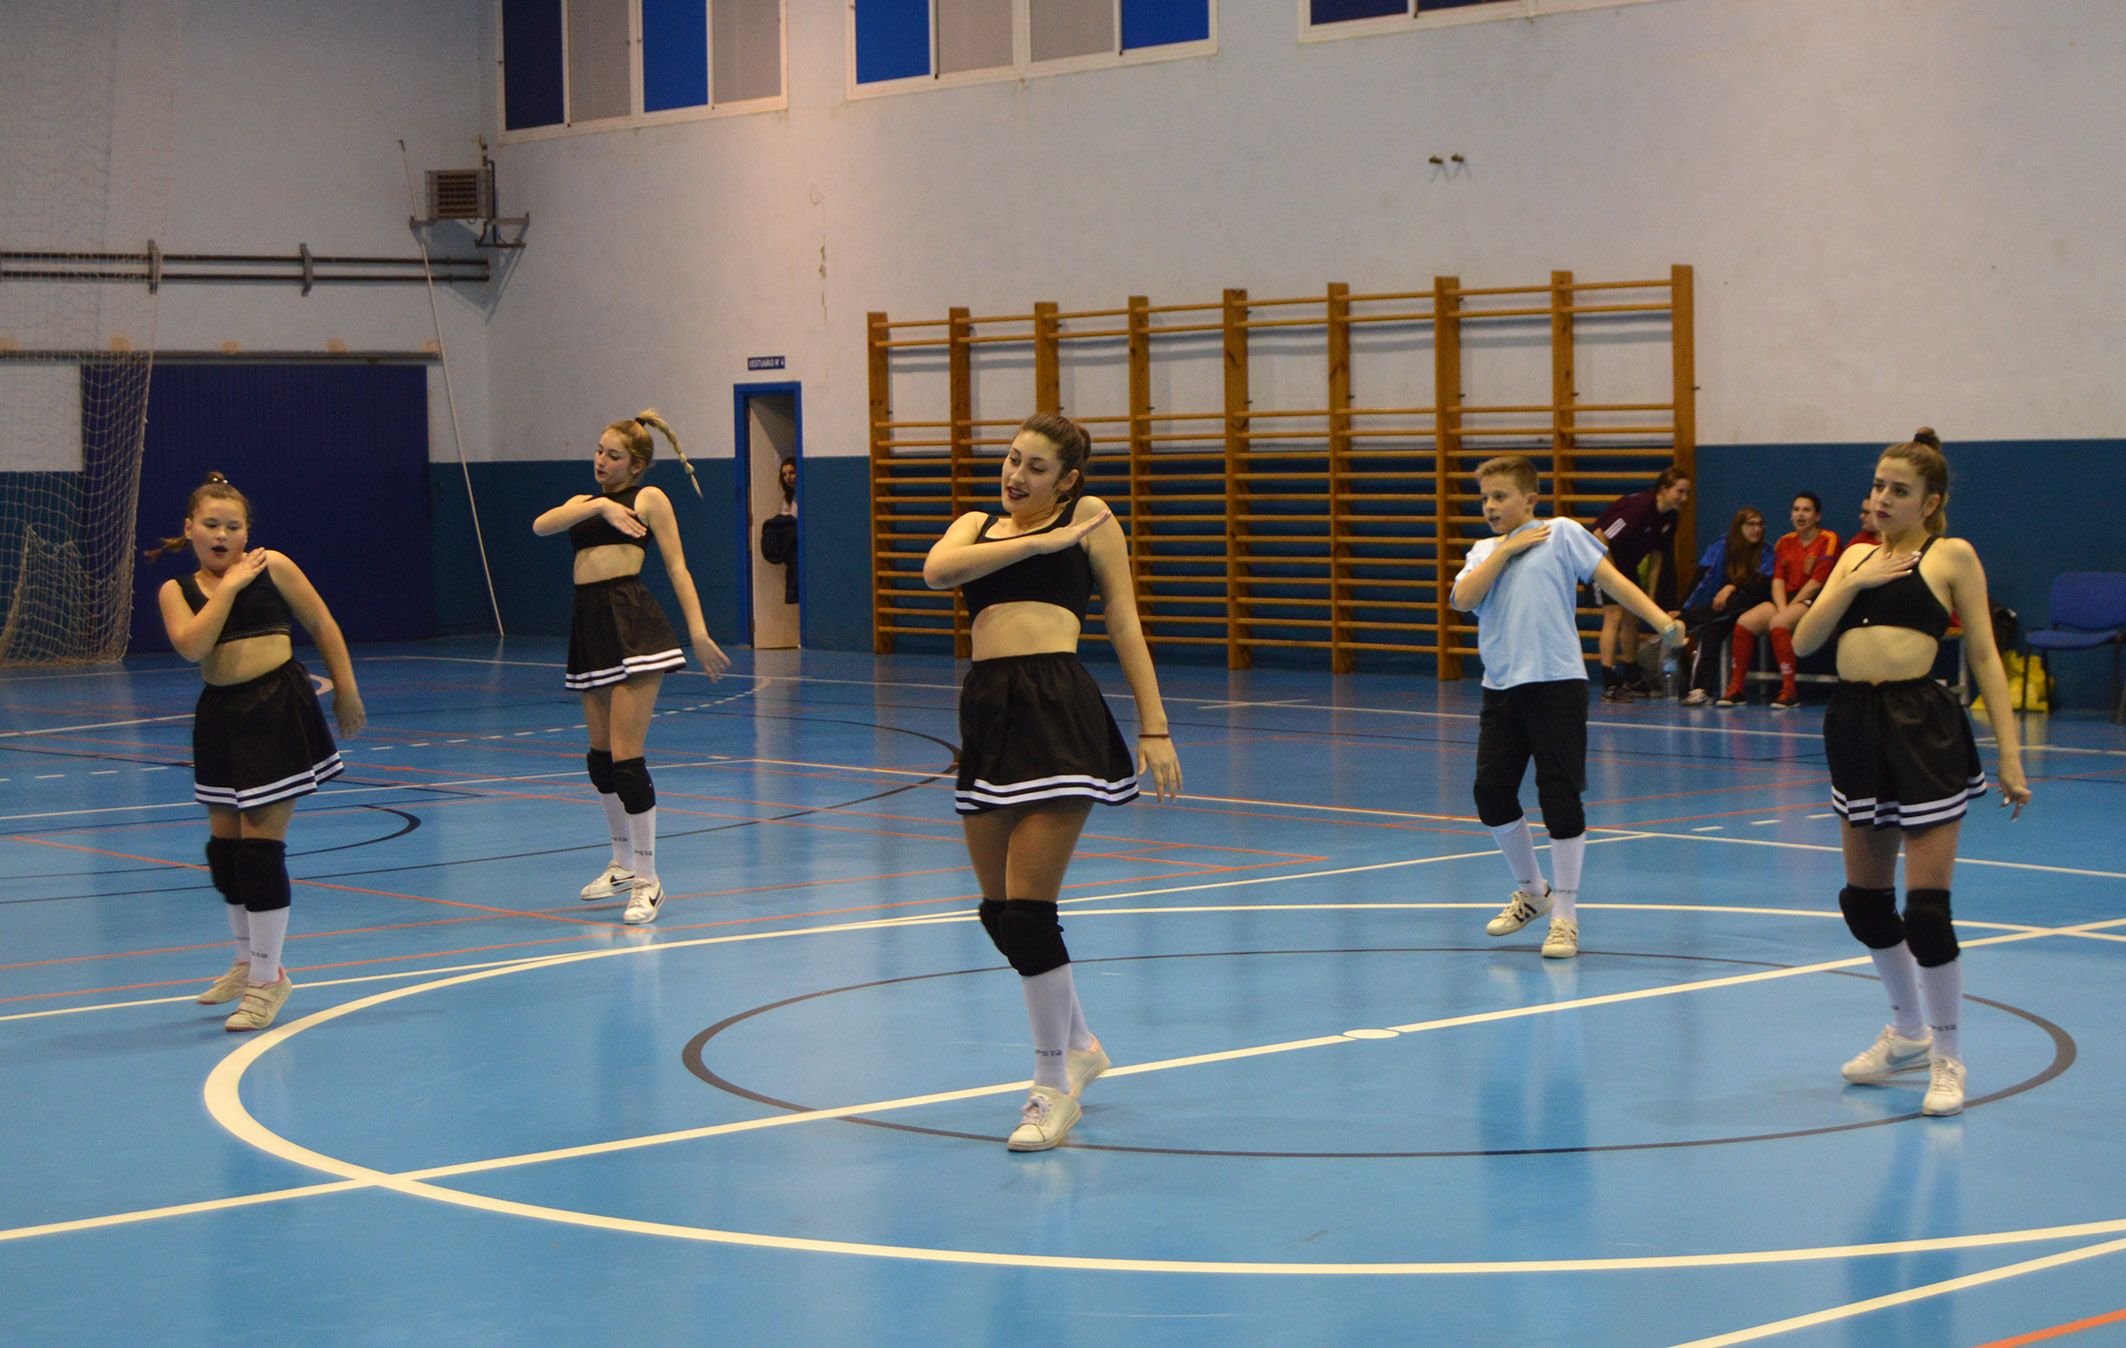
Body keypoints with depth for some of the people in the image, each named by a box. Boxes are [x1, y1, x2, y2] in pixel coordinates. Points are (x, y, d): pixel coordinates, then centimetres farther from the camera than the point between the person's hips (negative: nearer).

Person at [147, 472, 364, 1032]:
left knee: (259, 846, -7)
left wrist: (346, 691, 2)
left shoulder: (272, 566, -1)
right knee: (223, 848, 13)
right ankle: (249, 962, 35)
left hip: (278, 709, -5)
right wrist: (228, 585, -11)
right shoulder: (177, 590, 6)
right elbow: (192, 645, -13)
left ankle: (268, 979, 4)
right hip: (220, 717, 5)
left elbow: (322, 625, 4)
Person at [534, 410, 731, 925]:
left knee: (626, 756, -12)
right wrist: (598, 505, -14)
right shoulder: (582, 503, 20)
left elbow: (676, 566, 0)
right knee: (600, 756, 14)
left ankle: (648, 882, -7)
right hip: (589, 625, 7)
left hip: (633, 621, -7)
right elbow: (541, 525, -1)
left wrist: (698, 631, -9)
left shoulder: (649, 498, 6)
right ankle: (623, 863, 30)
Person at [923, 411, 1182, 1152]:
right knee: (998, 910, 11)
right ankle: (1076, 1047, 32)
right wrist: (1040, 541, -8)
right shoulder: (978, 525, 19)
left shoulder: (1088, 518, 7)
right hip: (986, 710, 6)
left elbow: (1125, 623, 5)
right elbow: (937, 569, -4)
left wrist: (1154, 727, -2)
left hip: (1058, 709, -6)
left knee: (1027, 908, -10)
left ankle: (1055, 1084, 2)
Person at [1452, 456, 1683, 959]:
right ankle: (1531, 891, 25)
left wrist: (1662, 621, -15)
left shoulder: (1561, 534, 4)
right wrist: (1505, 549, -4)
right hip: (1501, 687, 5)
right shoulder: (1485, 551, 17)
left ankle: (1565, 915, 3)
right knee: (1491, 792, 2)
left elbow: (1611, 579, -4)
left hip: (1556, 682, -5)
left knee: (1560, 796, -5)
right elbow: (1463, 598, -1)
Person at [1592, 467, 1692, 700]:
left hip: (1626, 564, 9)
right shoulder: (1639, 507, -30)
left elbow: (1657, 555, 7)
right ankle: (1609, 686, -17)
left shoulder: (1670, 517, -4)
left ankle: (1632, 680, 25)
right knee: (1614, 615, -15)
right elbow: (1600, 537, -29)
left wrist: (1651, 595, 6)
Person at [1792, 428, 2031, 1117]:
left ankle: (1947, 1060, 7)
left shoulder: (1952, 556, 0)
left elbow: (1985, 656, -3)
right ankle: (1908, 1034, 33)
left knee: (1926, 905, -7)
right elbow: (1804, 640, 8)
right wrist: (1853, 583, -7)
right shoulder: (1857, 555, 15)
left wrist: (2009, 755, -8)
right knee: (1864, 900, 14)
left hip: (1925, 729, -6)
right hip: (1856, 726, 6)